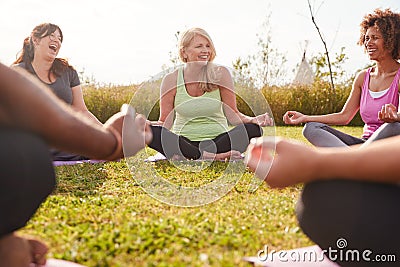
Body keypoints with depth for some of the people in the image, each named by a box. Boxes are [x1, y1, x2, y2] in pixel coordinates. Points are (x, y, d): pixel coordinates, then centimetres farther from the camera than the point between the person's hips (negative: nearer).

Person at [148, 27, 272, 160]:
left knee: (253, 128, -25)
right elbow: (165, 123, 0)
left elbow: (233, 115, -1)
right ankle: (216, 157, -32)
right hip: (184, 143, 1)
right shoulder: (171, 80, -2)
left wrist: (253, 120, -20)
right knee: (151, 132, -29)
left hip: (218, 140, 0)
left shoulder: (220, 74, -2)